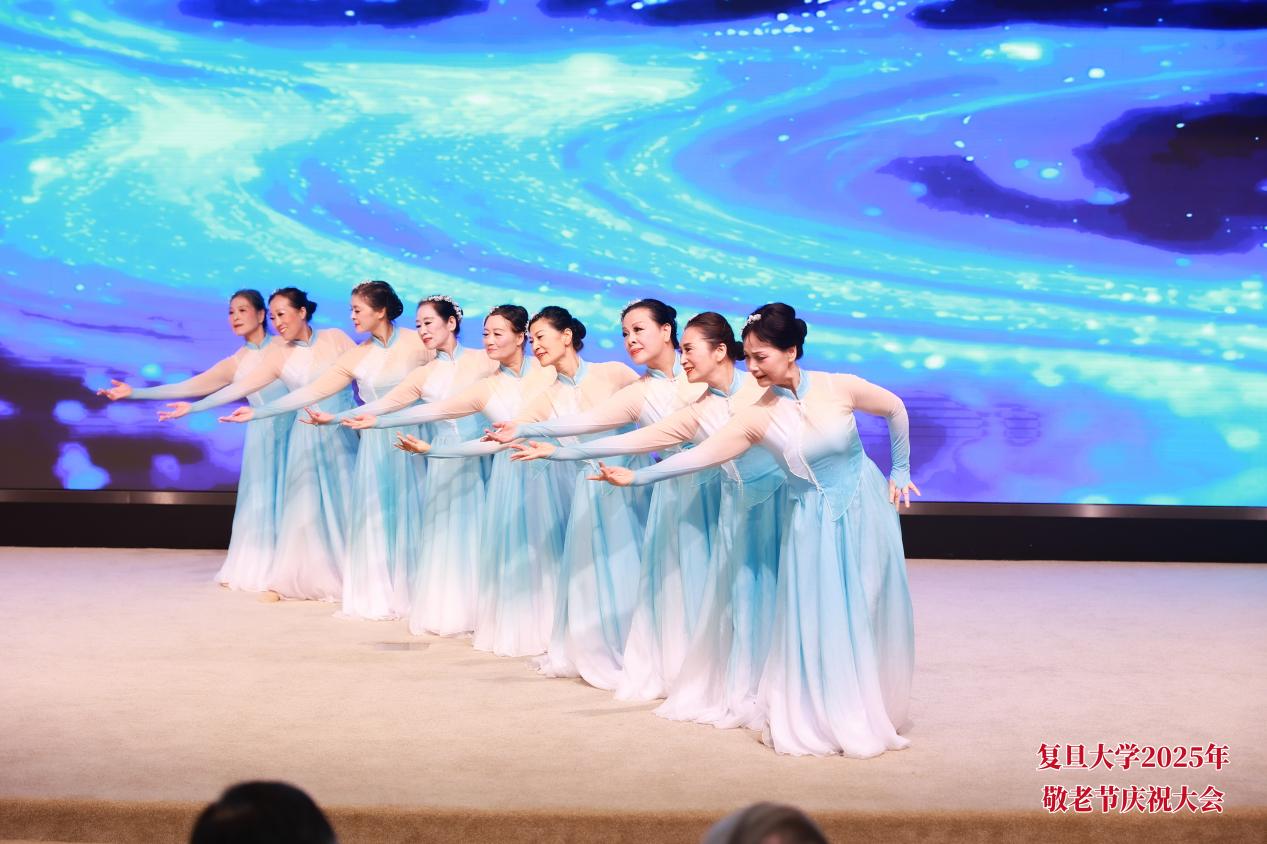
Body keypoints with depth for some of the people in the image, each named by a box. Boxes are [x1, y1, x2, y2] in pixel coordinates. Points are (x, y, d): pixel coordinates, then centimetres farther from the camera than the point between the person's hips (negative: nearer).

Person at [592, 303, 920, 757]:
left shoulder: (840, 388, -14)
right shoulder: (757, 417, -12)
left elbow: (895, 409, 1)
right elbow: (702, 454, -13)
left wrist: (900, 470, 5)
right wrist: (636, 477, -19)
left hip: (864, 509, 0)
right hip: (811, 521, 1)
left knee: (867, 614, 7)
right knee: (817, 622, -1)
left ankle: (871, 715, 24)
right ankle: (823, 719, 13)